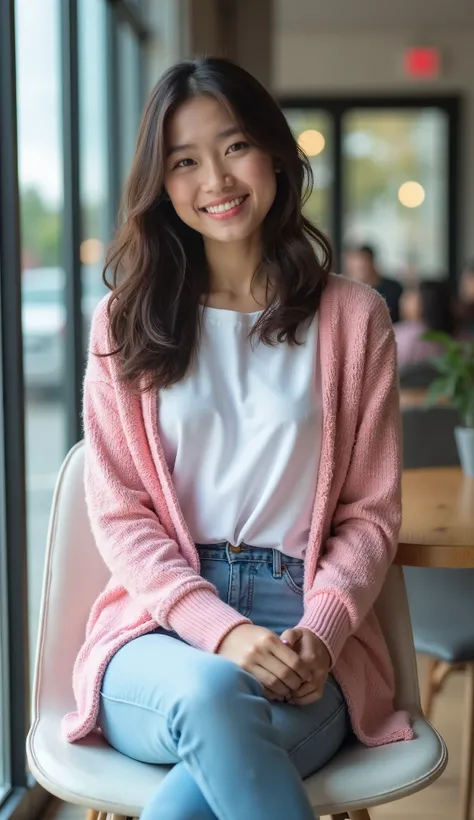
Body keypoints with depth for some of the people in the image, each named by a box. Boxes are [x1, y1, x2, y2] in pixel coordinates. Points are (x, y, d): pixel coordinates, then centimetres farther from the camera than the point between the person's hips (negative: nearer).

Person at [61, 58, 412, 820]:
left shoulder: (353, 318, 9)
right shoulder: (126, 324, 9)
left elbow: (371, 511, 7)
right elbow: (121, 515, 3)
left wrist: (319, 634, -12)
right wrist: (223, 632, -13)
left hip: (306, 640, -1)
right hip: (162, 627, 1)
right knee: (210, 697, -36)